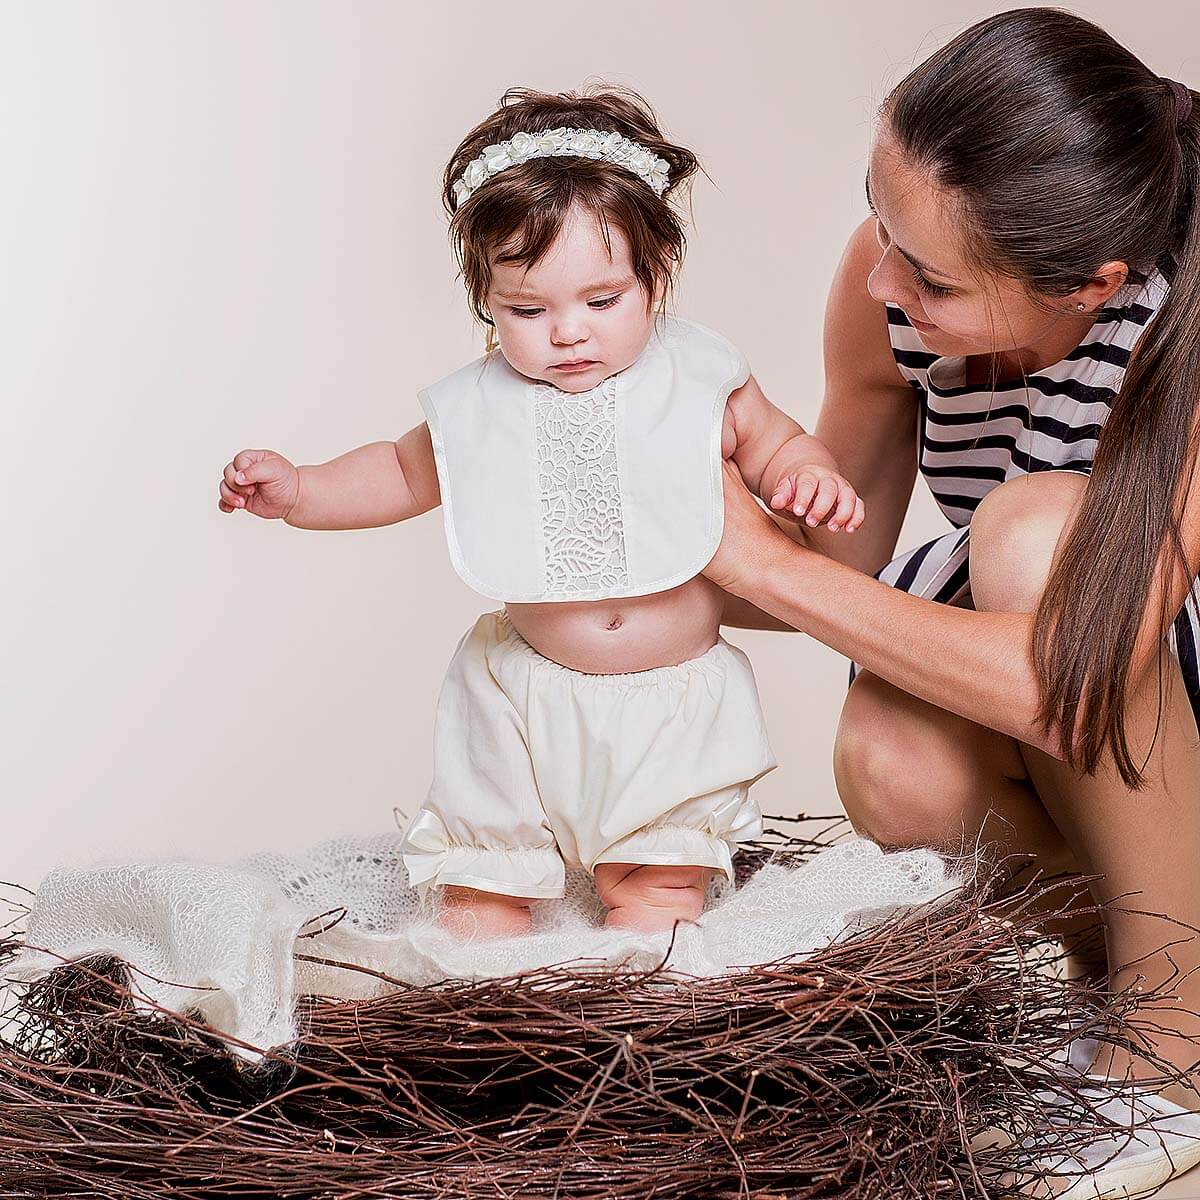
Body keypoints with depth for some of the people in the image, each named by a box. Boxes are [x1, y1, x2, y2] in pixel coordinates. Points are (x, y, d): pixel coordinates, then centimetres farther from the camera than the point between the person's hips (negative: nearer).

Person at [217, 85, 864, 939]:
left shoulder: (701, 379, -8)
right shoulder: (476, 407, -5)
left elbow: (774, 444, 9)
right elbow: (404, 472, 14)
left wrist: (811, 476, -14)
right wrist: (295, 491, 2)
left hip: (674, 701, -1)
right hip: (526, 696, 1)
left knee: (658, 885, 0)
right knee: (481, 880, 7)